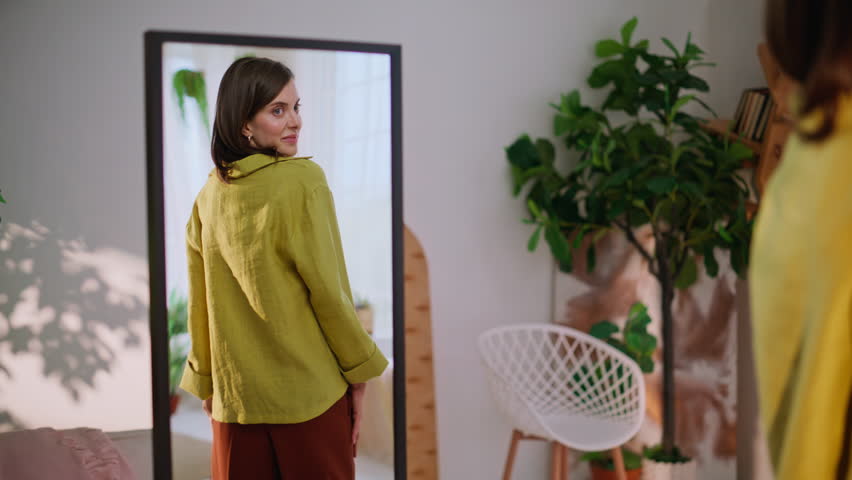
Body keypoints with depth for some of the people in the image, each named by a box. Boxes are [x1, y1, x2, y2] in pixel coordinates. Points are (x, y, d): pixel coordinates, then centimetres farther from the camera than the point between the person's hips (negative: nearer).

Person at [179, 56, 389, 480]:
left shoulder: (209, 195, 2)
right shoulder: (303, 180, -14)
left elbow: (199, 305, 6)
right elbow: (327, 288, -13)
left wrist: (206, 383, 17)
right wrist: (358, 372, -3)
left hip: (235, 395, 5)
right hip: (310, 391, -5)